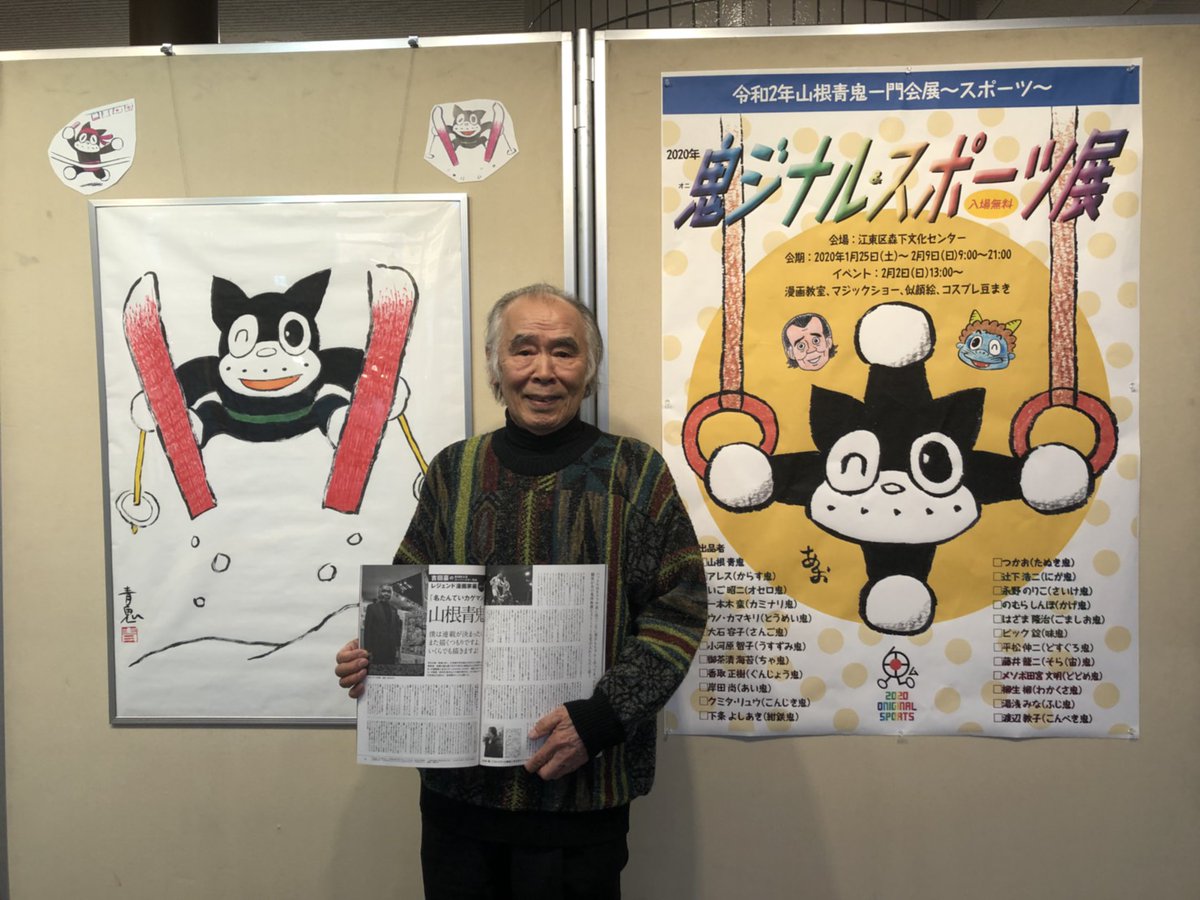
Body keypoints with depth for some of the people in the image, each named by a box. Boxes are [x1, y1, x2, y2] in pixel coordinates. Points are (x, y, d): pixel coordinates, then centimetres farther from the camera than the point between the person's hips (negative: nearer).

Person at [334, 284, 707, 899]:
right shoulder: (454, 470, 4)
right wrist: (374, 658, -7)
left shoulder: (636, 473, -5)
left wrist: (599, 719, -16)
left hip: (582, 785, -2)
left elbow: (678, 611, -6)